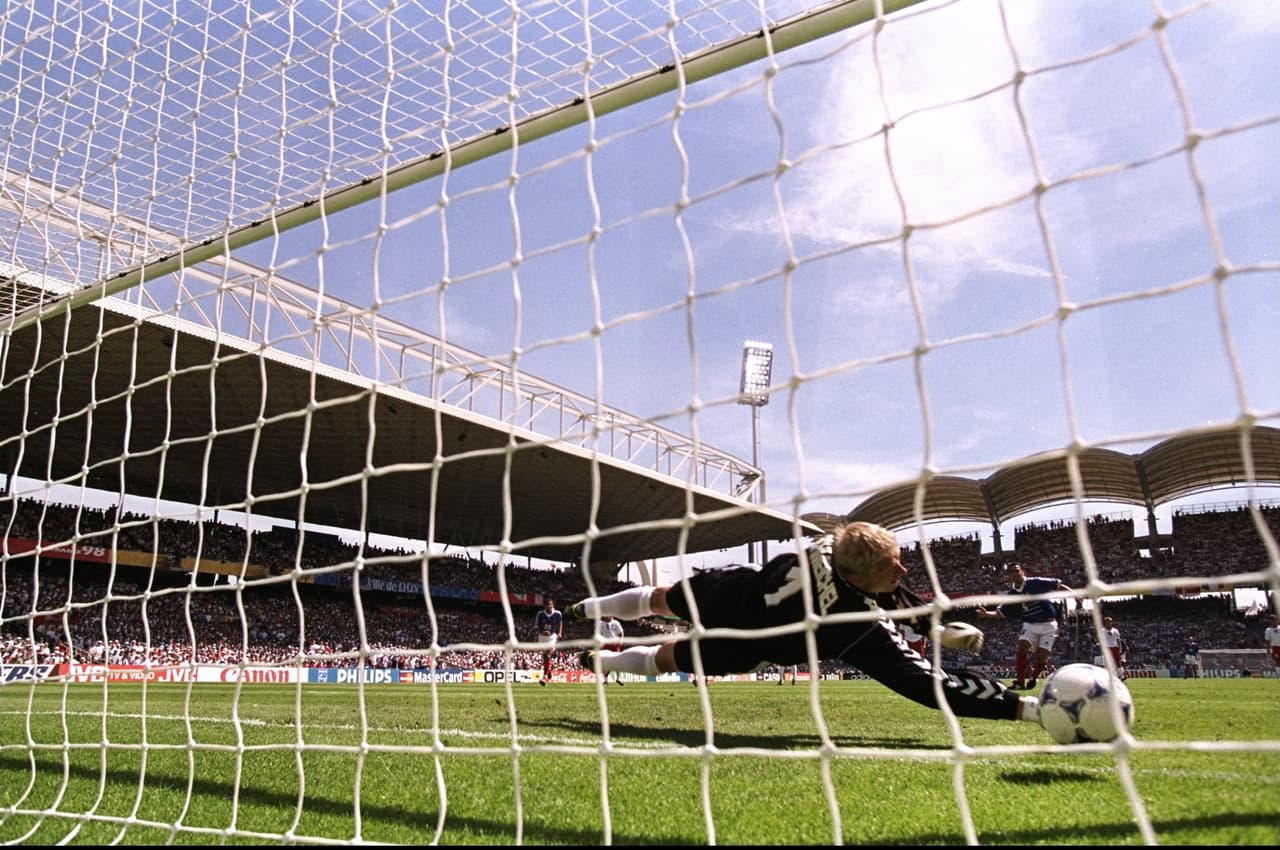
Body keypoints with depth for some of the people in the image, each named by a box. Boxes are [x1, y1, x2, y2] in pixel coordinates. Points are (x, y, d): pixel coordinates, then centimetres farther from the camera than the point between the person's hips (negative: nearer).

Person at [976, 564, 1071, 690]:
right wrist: (986, 613, -16)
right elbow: (1000, 613, 2)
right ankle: (1020, 682, -12)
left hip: (1047, 624, -3)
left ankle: (1034, 676, 21)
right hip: (1030, 625, 3)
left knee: (1041, 657, -9)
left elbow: (1059, 586, -9)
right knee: (1022, 647, -18)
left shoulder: (1036, 583, -14)